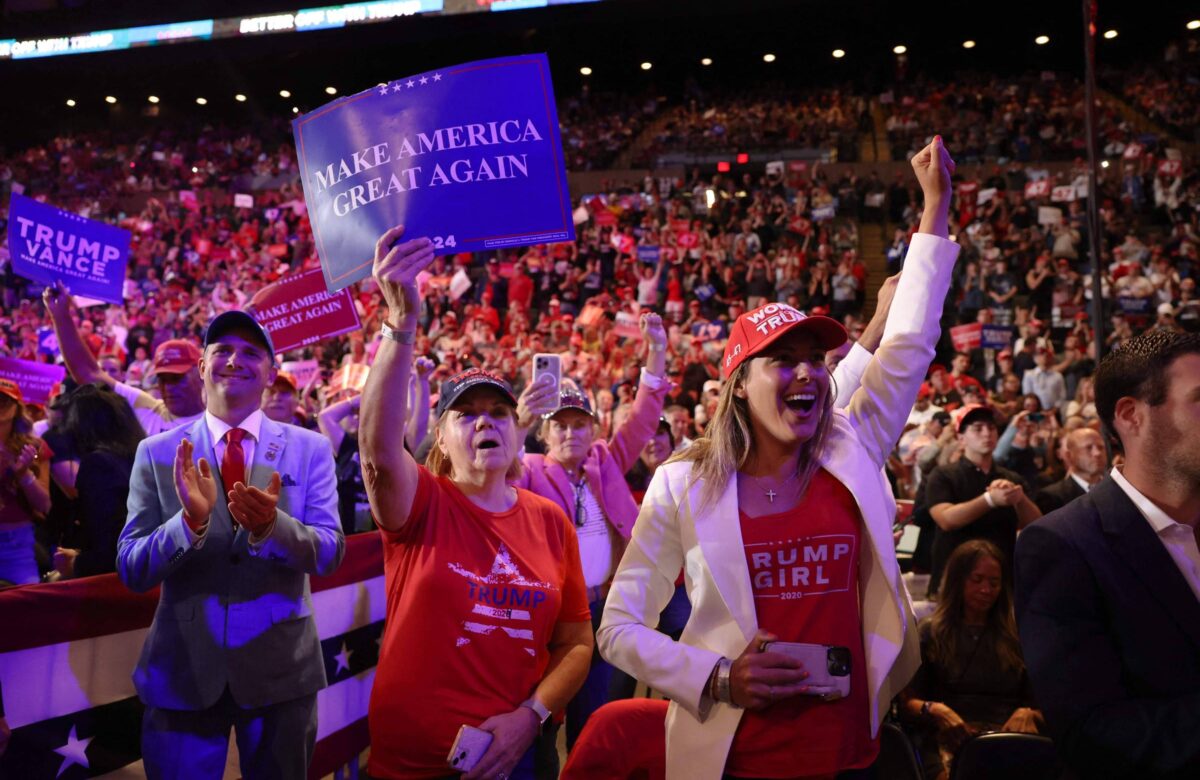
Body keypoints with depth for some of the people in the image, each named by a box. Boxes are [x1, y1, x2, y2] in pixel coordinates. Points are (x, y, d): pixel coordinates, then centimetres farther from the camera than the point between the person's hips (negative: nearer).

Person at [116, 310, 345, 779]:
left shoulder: (310, 449, -2)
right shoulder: (158, 453, -2)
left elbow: (329, 553, -9)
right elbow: (131, 569, -6)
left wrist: (271, 525, -29)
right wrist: (190, 520, -26)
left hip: (281, 668, 1)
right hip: (181, 669, 0)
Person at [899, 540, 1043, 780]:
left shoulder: (1016, 637, 23)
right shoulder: (930, 633, 16)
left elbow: (1042, 706, 19)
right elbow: (907, 702, 10)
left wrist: (1028, 714, -5)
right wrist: (934, 710, -13)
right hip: (951, 740, -2)